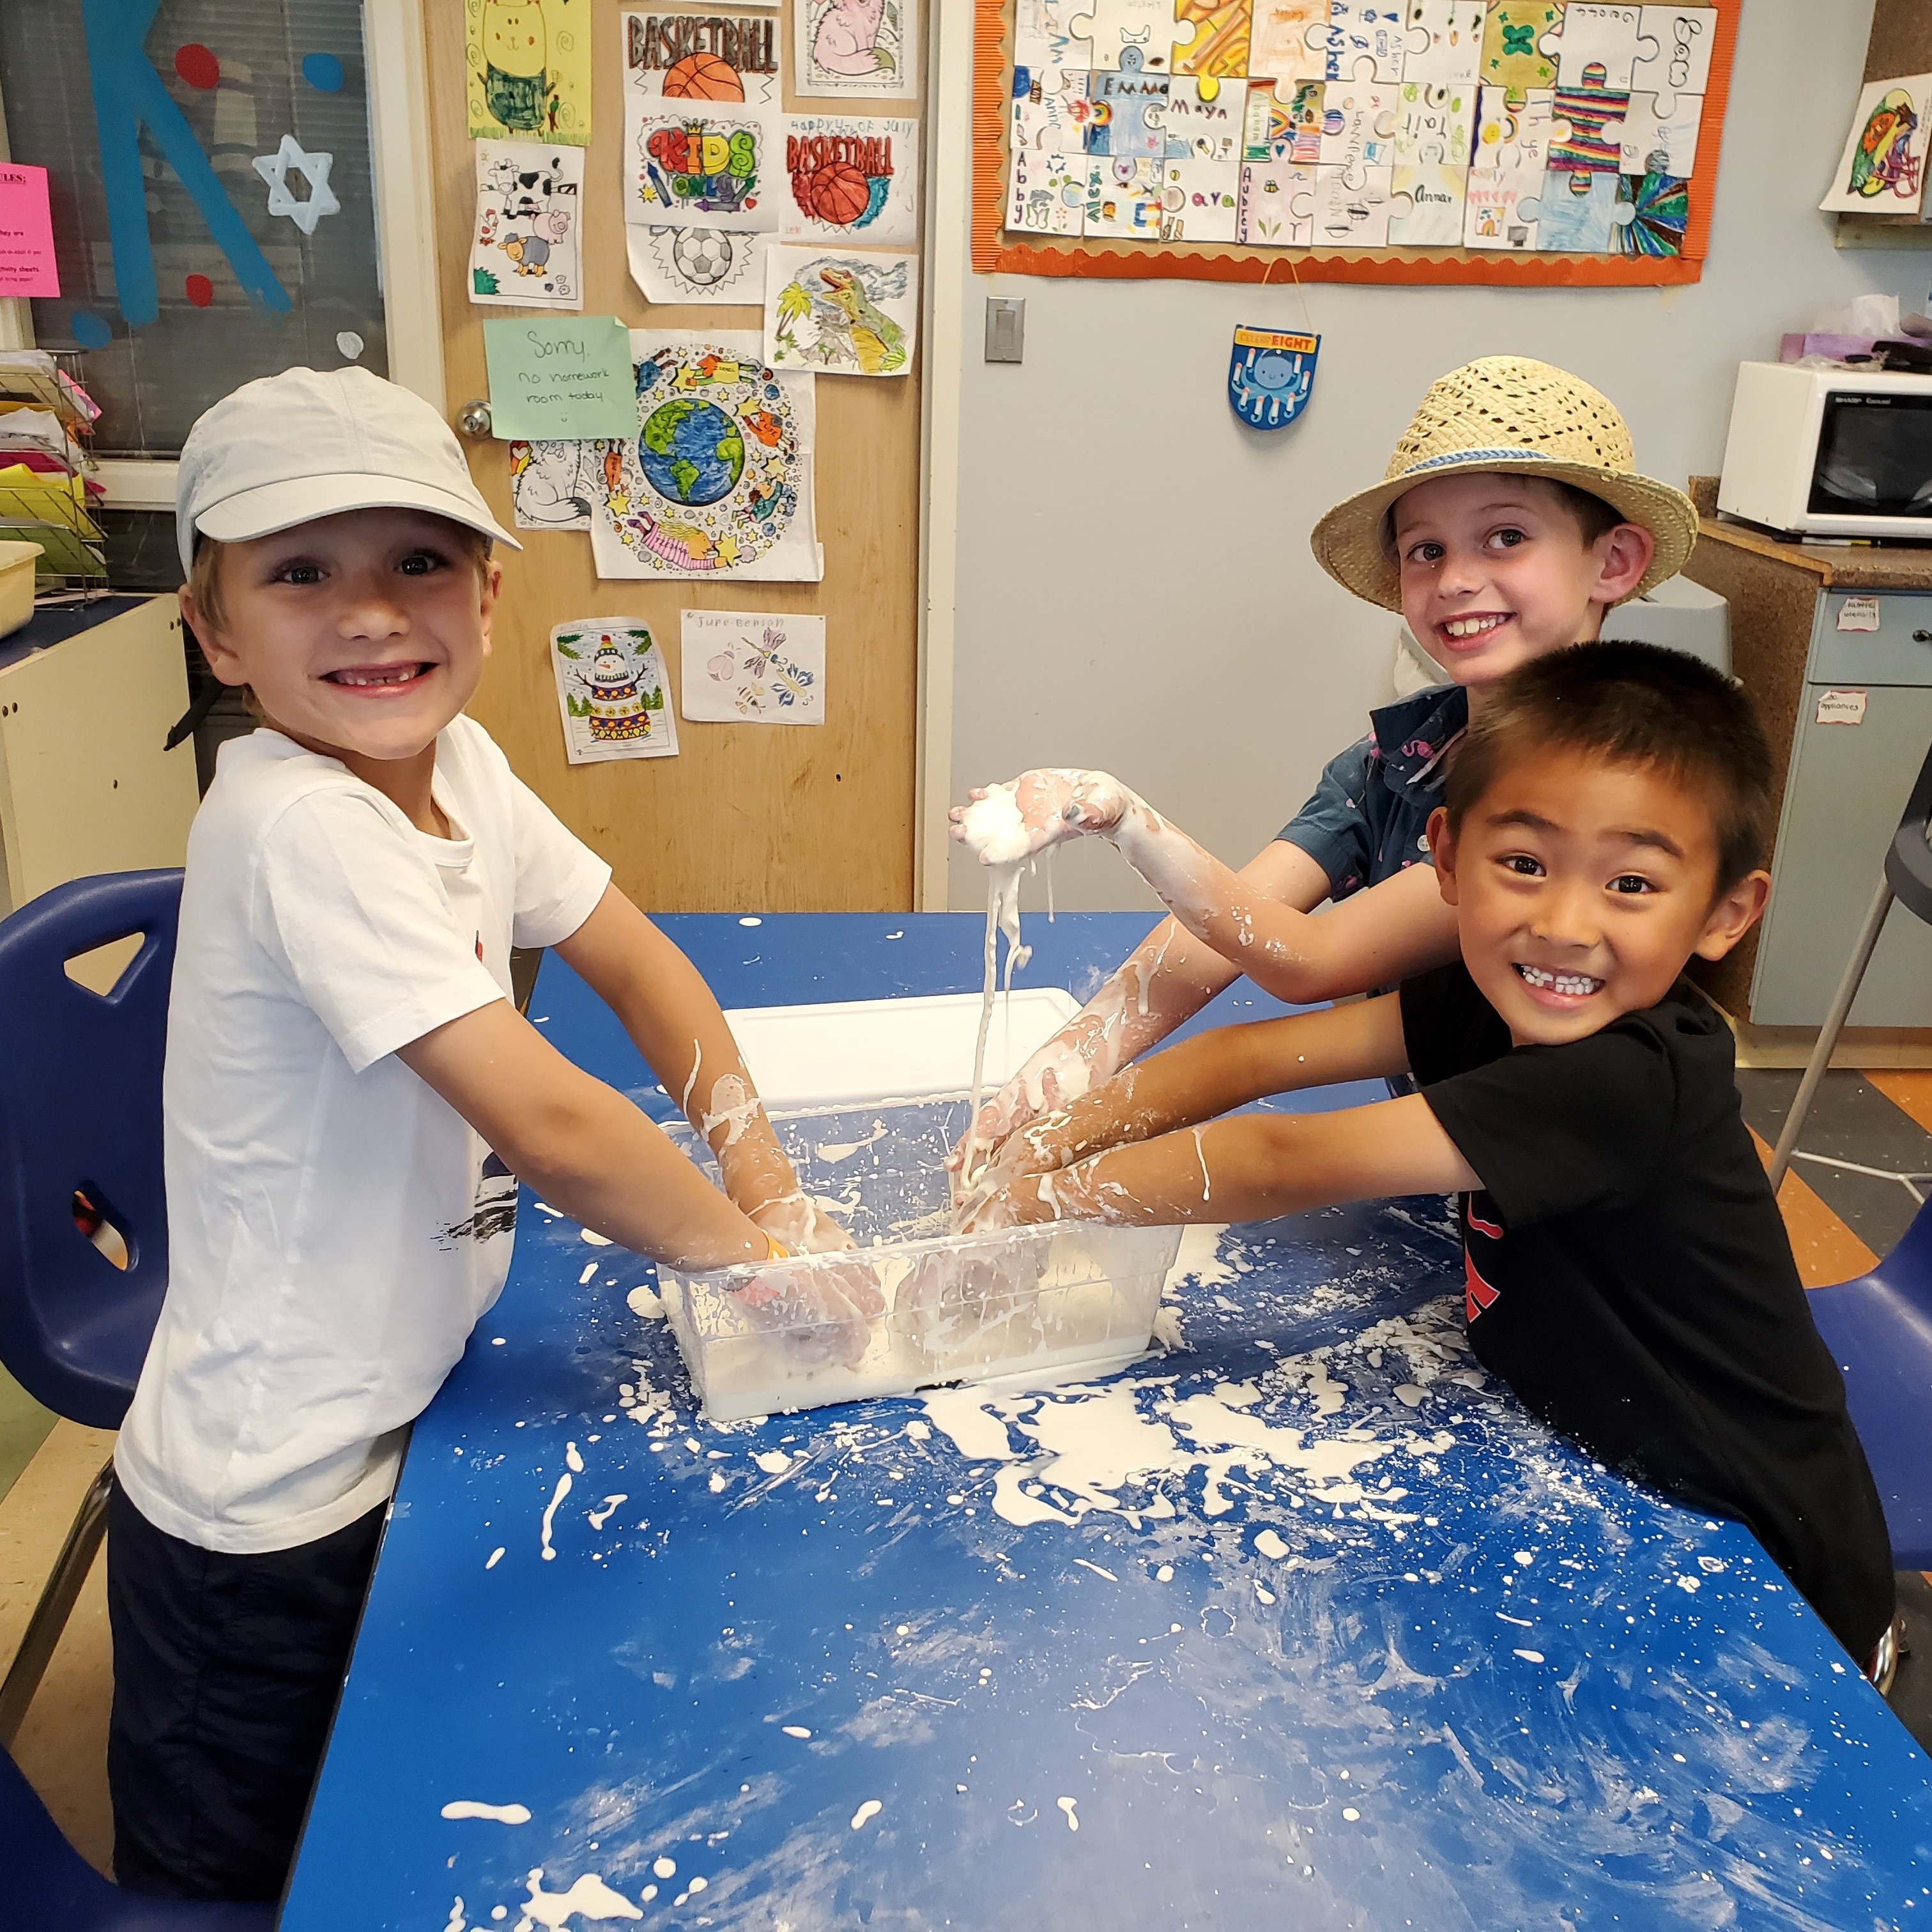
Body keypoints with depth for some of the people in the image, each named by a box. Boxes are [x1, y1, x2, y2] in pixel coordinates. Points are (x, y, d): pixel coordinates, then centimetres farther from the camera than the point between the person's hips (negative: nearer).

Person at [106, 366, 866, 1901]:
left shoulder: (460, 766, -4)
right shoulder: (304, 829, -29)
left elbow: (638, 962, 5)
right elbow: (550, 1124, -33)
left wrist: (764, 1174, -6)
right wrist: (754, 1250, -18)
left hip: (401, 1430, 7)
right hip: (274, 1512, -7)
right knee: (249, 1880, 17)